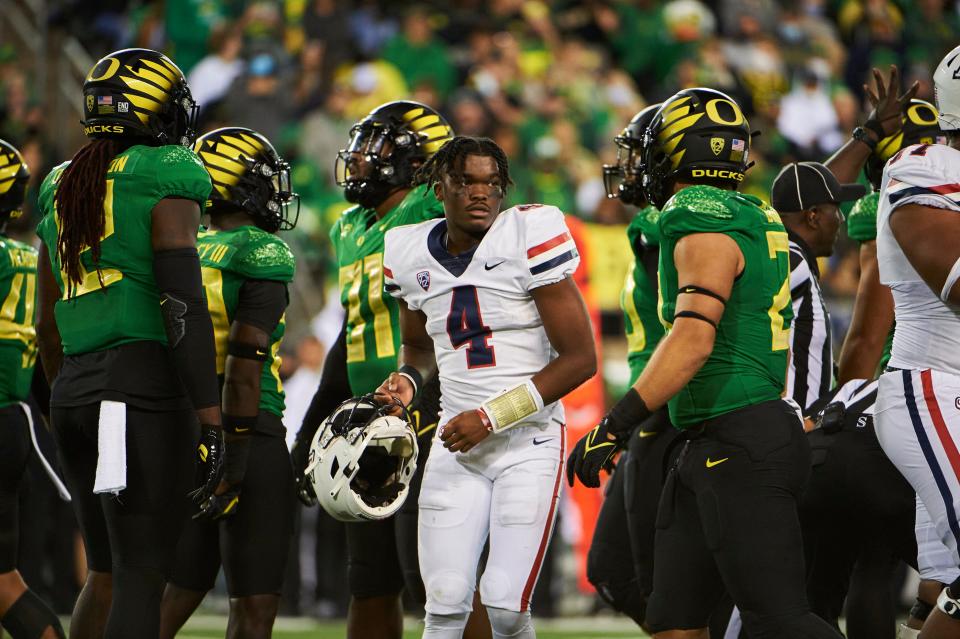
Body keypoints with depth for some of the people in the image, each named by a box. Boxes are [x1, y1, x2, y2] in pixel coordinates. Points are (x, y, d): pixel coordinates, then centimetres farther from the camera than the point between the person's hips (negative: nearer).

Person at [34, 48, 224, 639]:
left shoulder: (63, 190, 17)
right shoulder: (164, 181, -6)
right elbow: (184, 307, -13)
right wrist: (210, 422, -14)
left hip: (73, 389, 7)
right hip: (145, 386, -7)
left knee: (106, 570, 14)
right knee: (142, 577, -7)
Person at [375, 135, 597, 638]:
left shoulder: (529, 238, -11)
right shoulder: (413, 255, 5)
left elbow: (579, 359, -11)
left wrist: (491, 417, -14)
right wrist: (407, 380, 2)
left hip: (528, 441, -4)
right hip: (456, 445, 4)